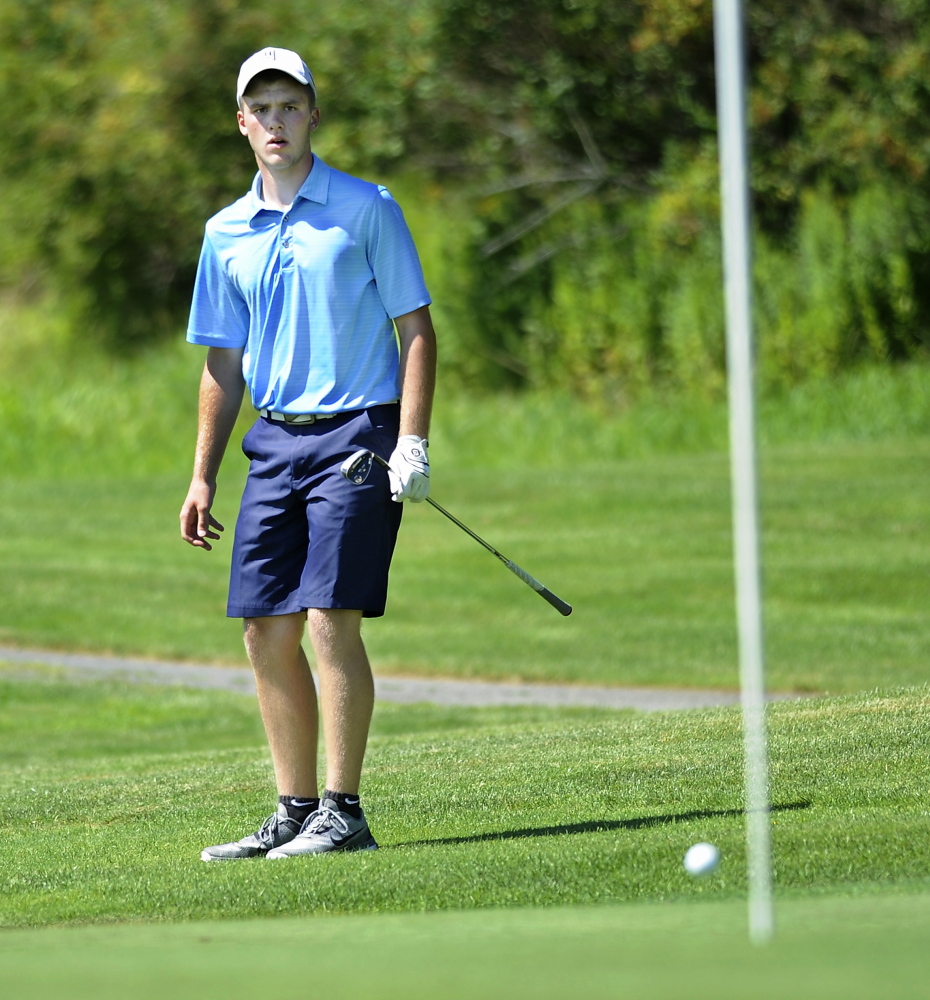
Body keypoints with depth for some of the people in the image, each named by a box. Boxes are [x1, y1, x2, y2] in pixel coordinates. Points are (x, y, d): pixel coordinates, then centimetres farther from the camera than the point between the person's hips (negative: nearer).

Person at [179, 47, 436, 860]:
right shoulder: (226, 234, 12)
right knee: (267, 631, 3)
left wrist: (412, 441, -12)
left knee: (330, 619, -13)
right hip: (275, 442, 6)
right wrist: (203, 477, 12)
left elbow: (416, 328, -2)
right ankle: (295, 811, 12)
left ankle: (343, 813, -9)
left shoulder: (366, 209, -1)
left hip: (357, 433, -5)